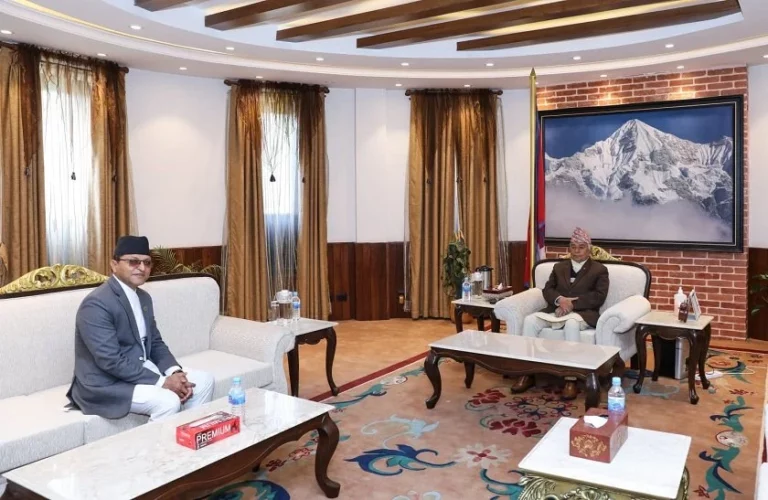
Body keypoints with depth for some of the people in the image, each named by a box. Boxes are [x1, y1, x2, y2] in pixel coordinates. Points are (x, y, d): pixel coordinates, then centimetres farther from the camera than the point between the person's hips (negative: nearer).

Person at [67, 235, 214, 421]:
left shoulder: (143, 298, 8)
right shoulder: (96, 304, -20)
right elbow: (111, 362, -26)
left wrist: (175, 372, -8)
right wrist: (162, 382, -24)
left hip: (143, 370, 9)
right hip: (106, 384, -9)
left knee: (204, 380, 0)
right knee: (168, 401, -28)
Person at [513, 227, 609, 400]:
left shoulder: (599, 270, 9)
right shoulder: (559, 267, 22)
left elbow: (598, 297, -5)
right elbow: (547, 290, 11)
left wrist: (572, 303, -17)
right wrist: (560, 300, -12)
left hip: (582, 313, -4)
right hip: (556, 310, 4)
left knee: (571, 324, -40)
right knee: (529, 320, -24)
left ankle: (571, 380, -35)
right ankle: (527, 373, -19)